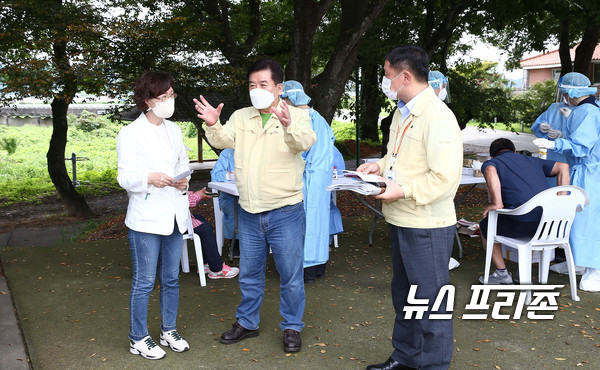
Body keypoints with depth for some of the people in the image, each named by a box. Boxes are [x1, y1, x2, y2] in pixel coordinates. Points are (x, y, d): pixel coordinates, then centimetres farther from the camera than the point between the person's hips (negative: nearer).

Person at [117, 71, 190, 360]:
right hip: (146, 217, -6)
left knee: (171, 278, 15)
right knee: (144, 282, 1)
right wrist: (150, 178, -30)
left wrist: (183, 181, -2)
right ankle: (139, 339, 16)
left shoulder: (174, 130, 13)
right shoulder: (130, 133, -6)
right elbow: (125, 176, -10)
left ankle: (169, 330, 30)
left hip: (174, 214, 6)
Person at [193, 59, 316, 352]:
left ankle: (292, 327, 25)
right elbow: (223, 140, -7)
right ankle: (247, 322, 36)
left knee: (291, 275, 7)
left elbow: (305, 141, -26)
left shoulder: (296, 116, -6)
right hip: (249, 213, 4)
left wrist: (289, 126, -47)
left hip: (285, 212, -4)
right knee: (249, 274, 18)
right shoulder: (241, 117, 7)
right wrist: (213, 125, -28)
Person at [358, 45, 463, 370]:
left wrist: (402, 191, -24)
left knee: (430, 304, 3)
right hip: (401, 220, 10)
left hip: (426, 226, -10)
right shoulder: (402, 112, 12)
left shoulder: (437, 117, -19)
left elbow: (445, 177, -25)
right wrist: (380, 166, 6)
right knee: (404, 295, 22)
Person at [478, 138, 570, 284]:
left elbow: (490, 171, -14)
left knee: (486, 226, 23)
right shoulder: (533, 161, 27)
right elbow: (563, 167, 17)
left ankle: (502, 273, 24)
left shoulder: (491, 162, 12)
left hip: (523, 222, -6)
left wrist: (497, 203, -11)